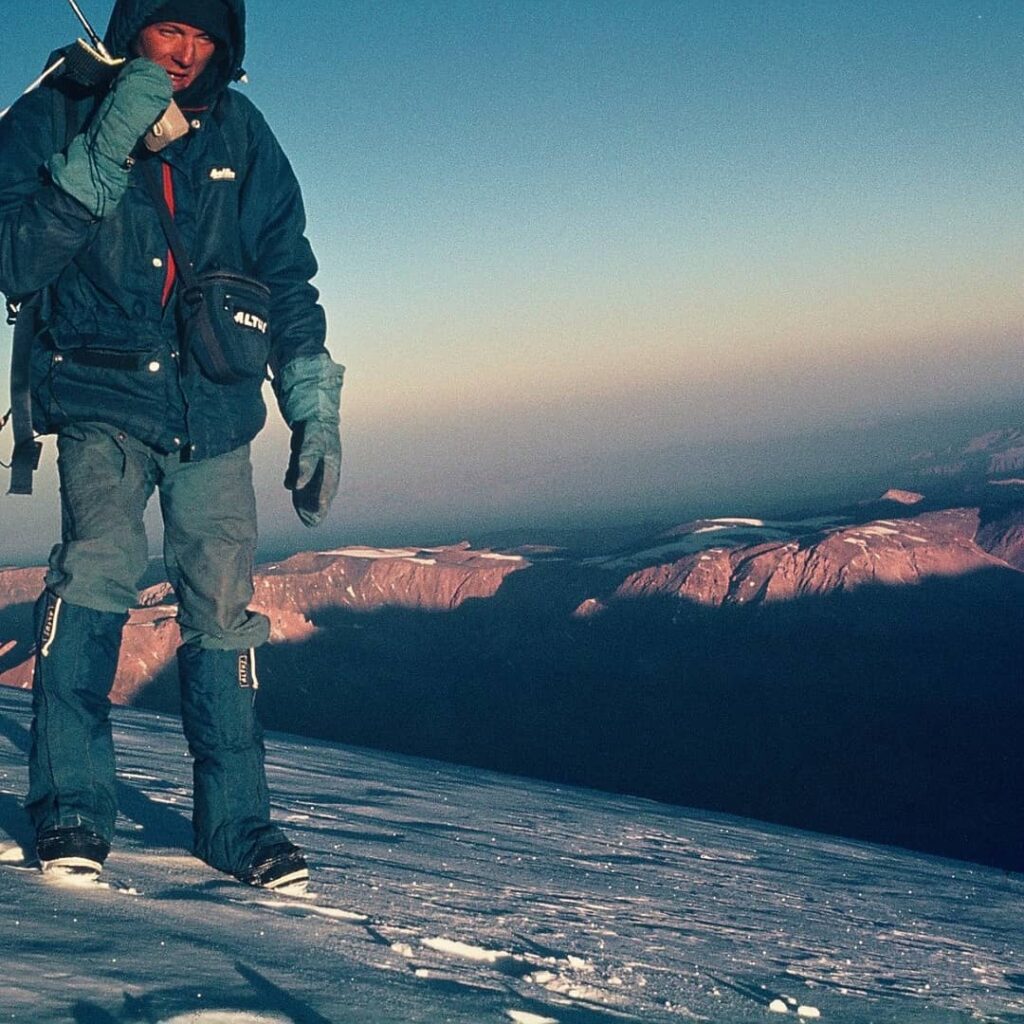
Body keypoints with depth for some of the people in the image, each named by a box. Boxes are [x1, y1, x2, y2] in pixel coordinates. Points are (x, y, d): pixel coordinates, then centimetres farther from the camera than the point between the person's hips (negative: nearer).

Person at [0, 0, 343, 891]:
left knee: (224, 610, 1)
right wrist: (103, 155, -23)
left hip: (214, 414, 3)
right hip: (104, 399, -3)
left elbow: (288, 279, 11)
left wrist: (315, 412, 6)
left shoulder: (241, 135, 4)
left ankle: (236, 820, 13)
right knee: (99, 566, -25)